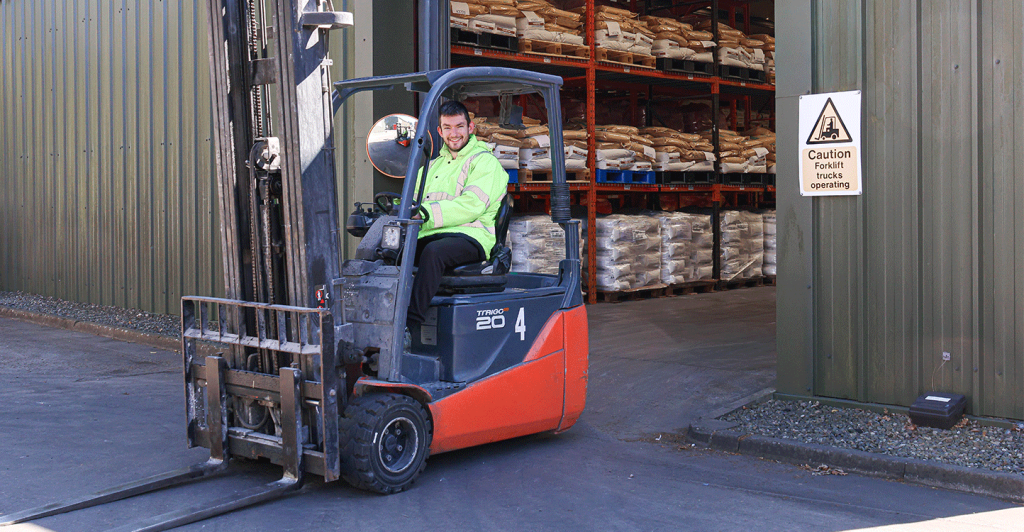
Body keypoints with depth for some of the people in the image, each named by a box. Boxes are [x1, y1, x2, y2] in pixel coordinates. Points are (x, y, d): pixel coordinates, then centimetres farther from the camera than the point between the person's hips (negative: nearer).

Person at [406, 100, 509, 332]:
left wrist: (426, 212, -24)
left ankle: (412, 319, -42)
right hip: (429, 237, 6)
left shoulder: (484, 162, 4)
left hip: (470, 237, -6)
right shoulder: (434, 166, 29)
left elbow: (471, 206, -12)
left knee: (434, 251, -37)